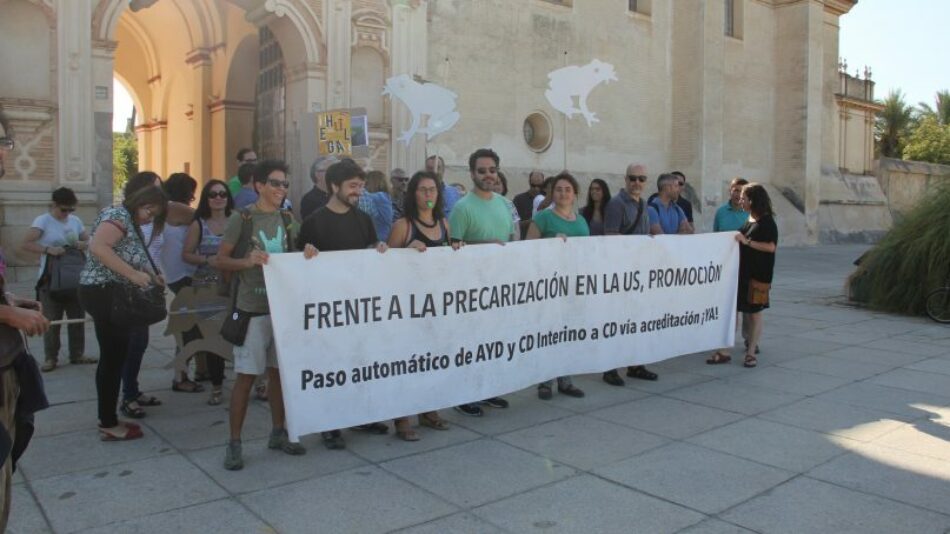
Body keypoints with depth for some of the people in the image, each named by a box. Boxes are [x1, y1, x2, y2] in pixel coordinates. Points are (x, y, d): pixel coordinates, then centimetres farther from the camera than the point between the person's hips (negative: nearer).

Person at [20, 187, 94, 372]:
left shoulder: (75, 221, 7)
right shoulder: (42, 221, -9)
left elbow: (88, 240, 17)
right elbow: (25, 244, -16)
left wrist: (83, 244, -6)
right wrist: (48, 249, -29)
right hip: (51, 279, -5)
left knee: (77, 318, 9)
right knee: (51, 320, 0)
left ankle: (77, 354, 19)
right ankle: (51, 357, 9)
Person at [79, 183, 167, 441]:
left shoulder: (132, 225, 18)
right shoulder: (118, 215, -11)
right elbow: (98, 247, -26)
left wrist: (151, 276, 1)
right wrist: (134, 274, -27)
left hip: (114, 294, 10)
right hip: (103, 292, -10)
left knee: (115, 355, 12)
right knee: (112, 356, -5)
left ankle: (108, 418, 20)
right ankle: (108, 424, 3)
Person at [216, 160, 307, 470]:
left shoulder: (287, 219, 10)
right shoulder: (242, 219, -5)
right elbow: (220, 260, -5)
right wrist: (247, 261, -21)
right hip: (252, 309, -5)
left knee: (279, 371, 12)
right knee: (246, 375, -2)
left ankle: (278, 433, 26)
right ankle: (234, 443, 11)